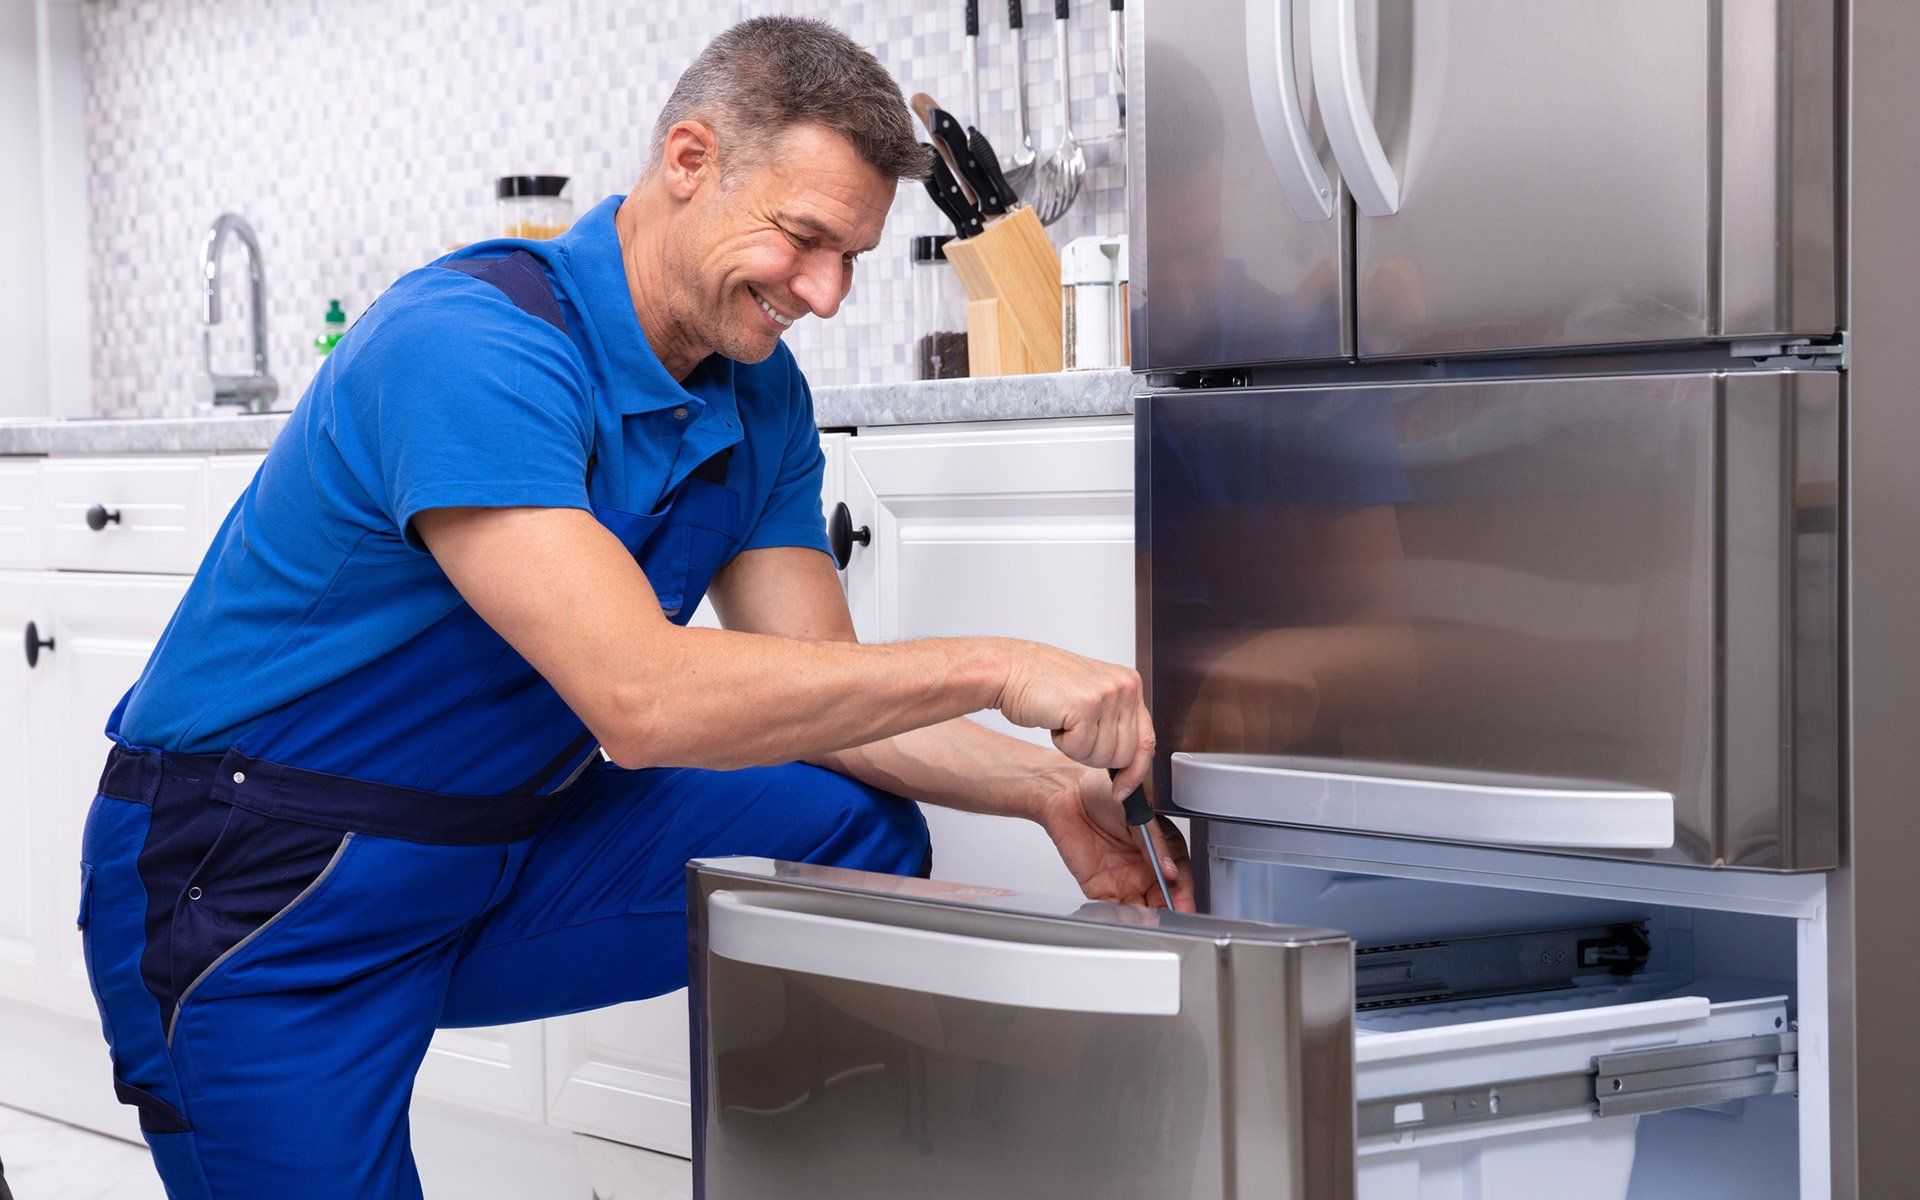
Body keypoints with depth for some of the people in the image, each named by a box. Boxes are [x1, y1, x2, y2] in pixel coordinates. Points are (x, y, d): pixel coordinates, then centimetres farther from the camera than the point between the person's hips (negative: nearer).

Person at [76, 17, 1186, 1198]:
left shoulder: (760, 395, 1)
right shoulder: (468, 345, -27)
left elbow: (819, 696, 1)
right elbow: (639, 699, -36)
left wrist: (1047, 788, -16)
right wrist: (992, 668, -34)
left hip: (495, 854, 7)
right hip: (259, 891, -7)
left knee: (858, 829, -6)